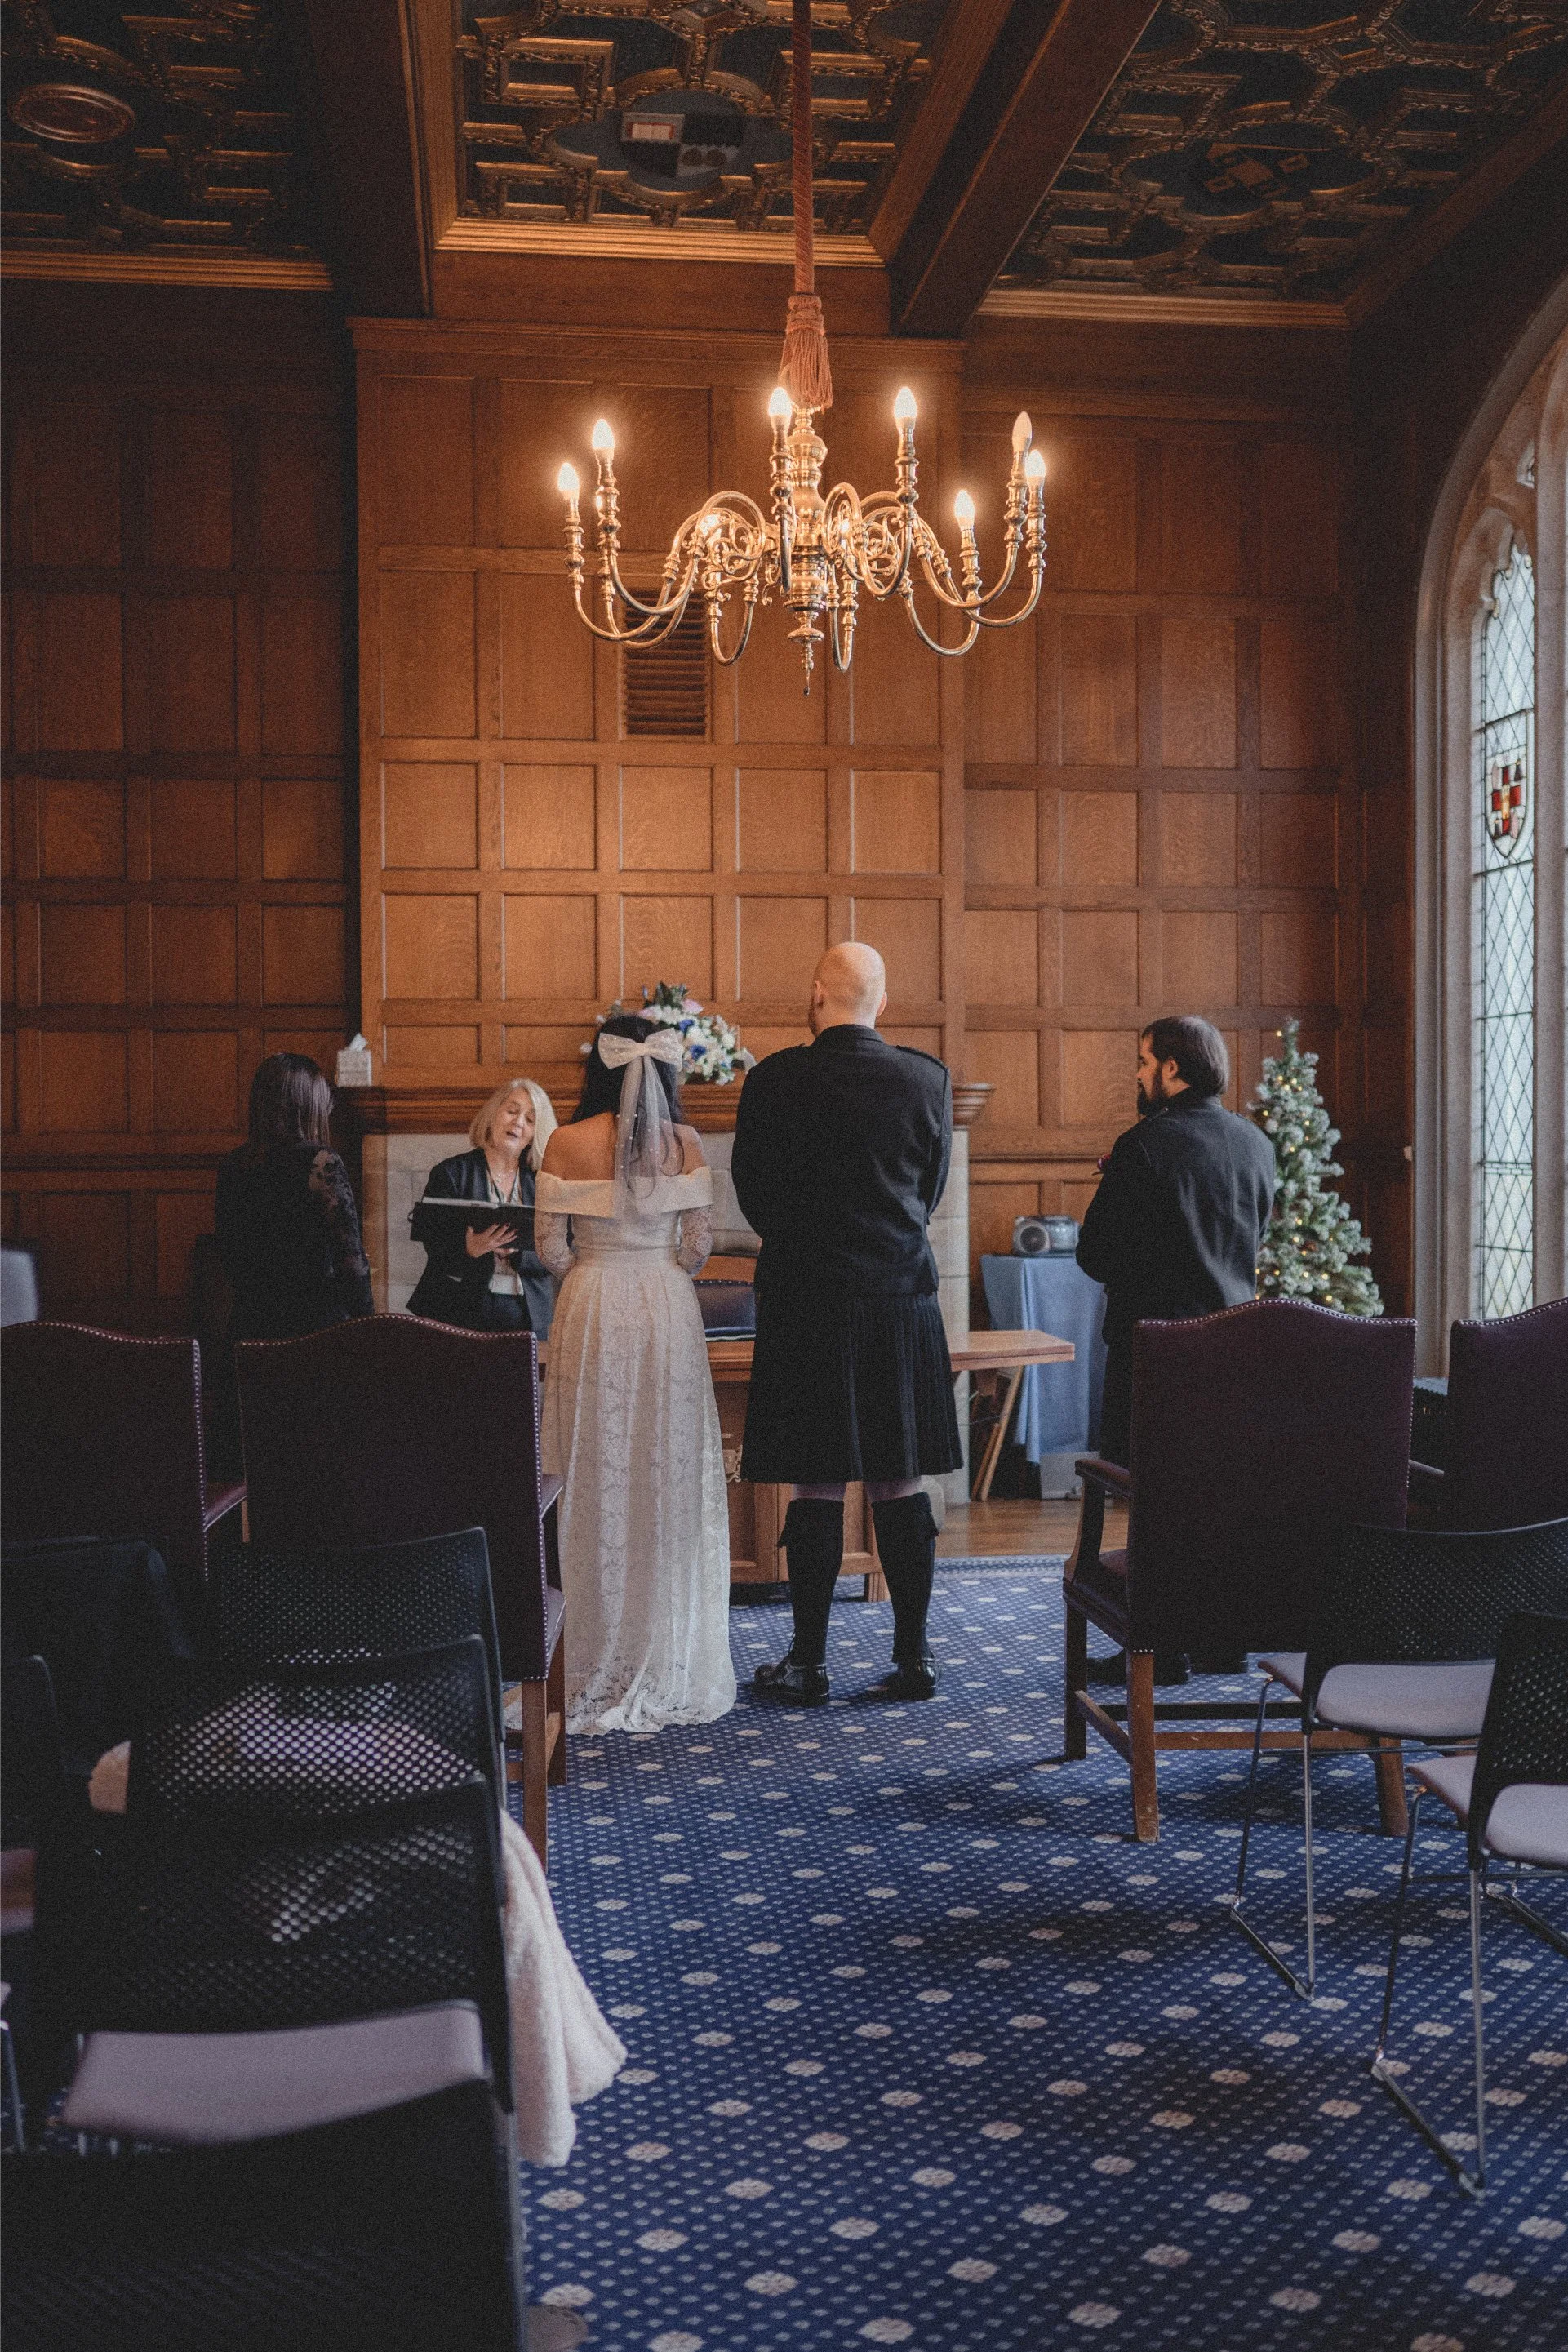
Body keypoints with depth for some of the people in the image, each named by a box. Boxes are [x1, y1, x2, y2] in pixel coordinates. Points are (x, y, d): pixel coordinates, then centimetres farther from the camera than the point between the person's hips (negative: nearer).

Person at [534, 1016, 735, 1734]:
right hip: (669, 1315, 1)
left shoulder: (567, 1143, -6)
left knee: (598, 1485, 5)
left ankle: (600, 1670, 11)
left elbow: (550, 1245, -4)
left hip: (591, 1316, -1)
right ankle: (671, 1666, 15)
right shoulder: (684, 1142, -1)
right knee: (671, 1482, 8)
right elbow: (699, 1241, 0)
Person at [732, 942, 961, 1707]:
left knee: (816, 1486, 3)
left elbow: (752, 1189, 3)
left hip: (805, 1300, -2)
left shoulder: (775, 1079, -7)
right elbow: (931, 1188, 10)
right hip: (902, 1299, 2)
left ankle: (809, 1663, 9)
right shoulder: (927, 1078, 0)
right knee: (901, 1484, 8)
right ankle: (913, 1656, 13)